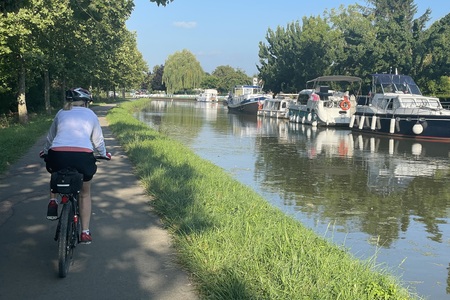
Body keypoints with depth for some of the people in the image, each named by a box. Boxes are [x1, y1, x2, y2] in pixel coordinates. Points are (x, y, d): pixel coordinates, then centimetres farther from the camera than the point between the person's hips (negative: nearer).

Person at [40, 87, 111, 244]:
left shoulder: (61, 113, 23)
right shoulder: (90, 114, 19)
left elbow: (50, 137, 32)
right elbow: (98, 140, 25)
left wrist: (45, 152, 50)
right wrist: (104, 154, 45)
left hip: (58, 154, 1)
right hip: (83, 155, -1)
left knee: (55, 174, 39)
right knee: (85, 193, 22)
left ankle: (53, 202, 19)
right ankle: (85, 233, 19)